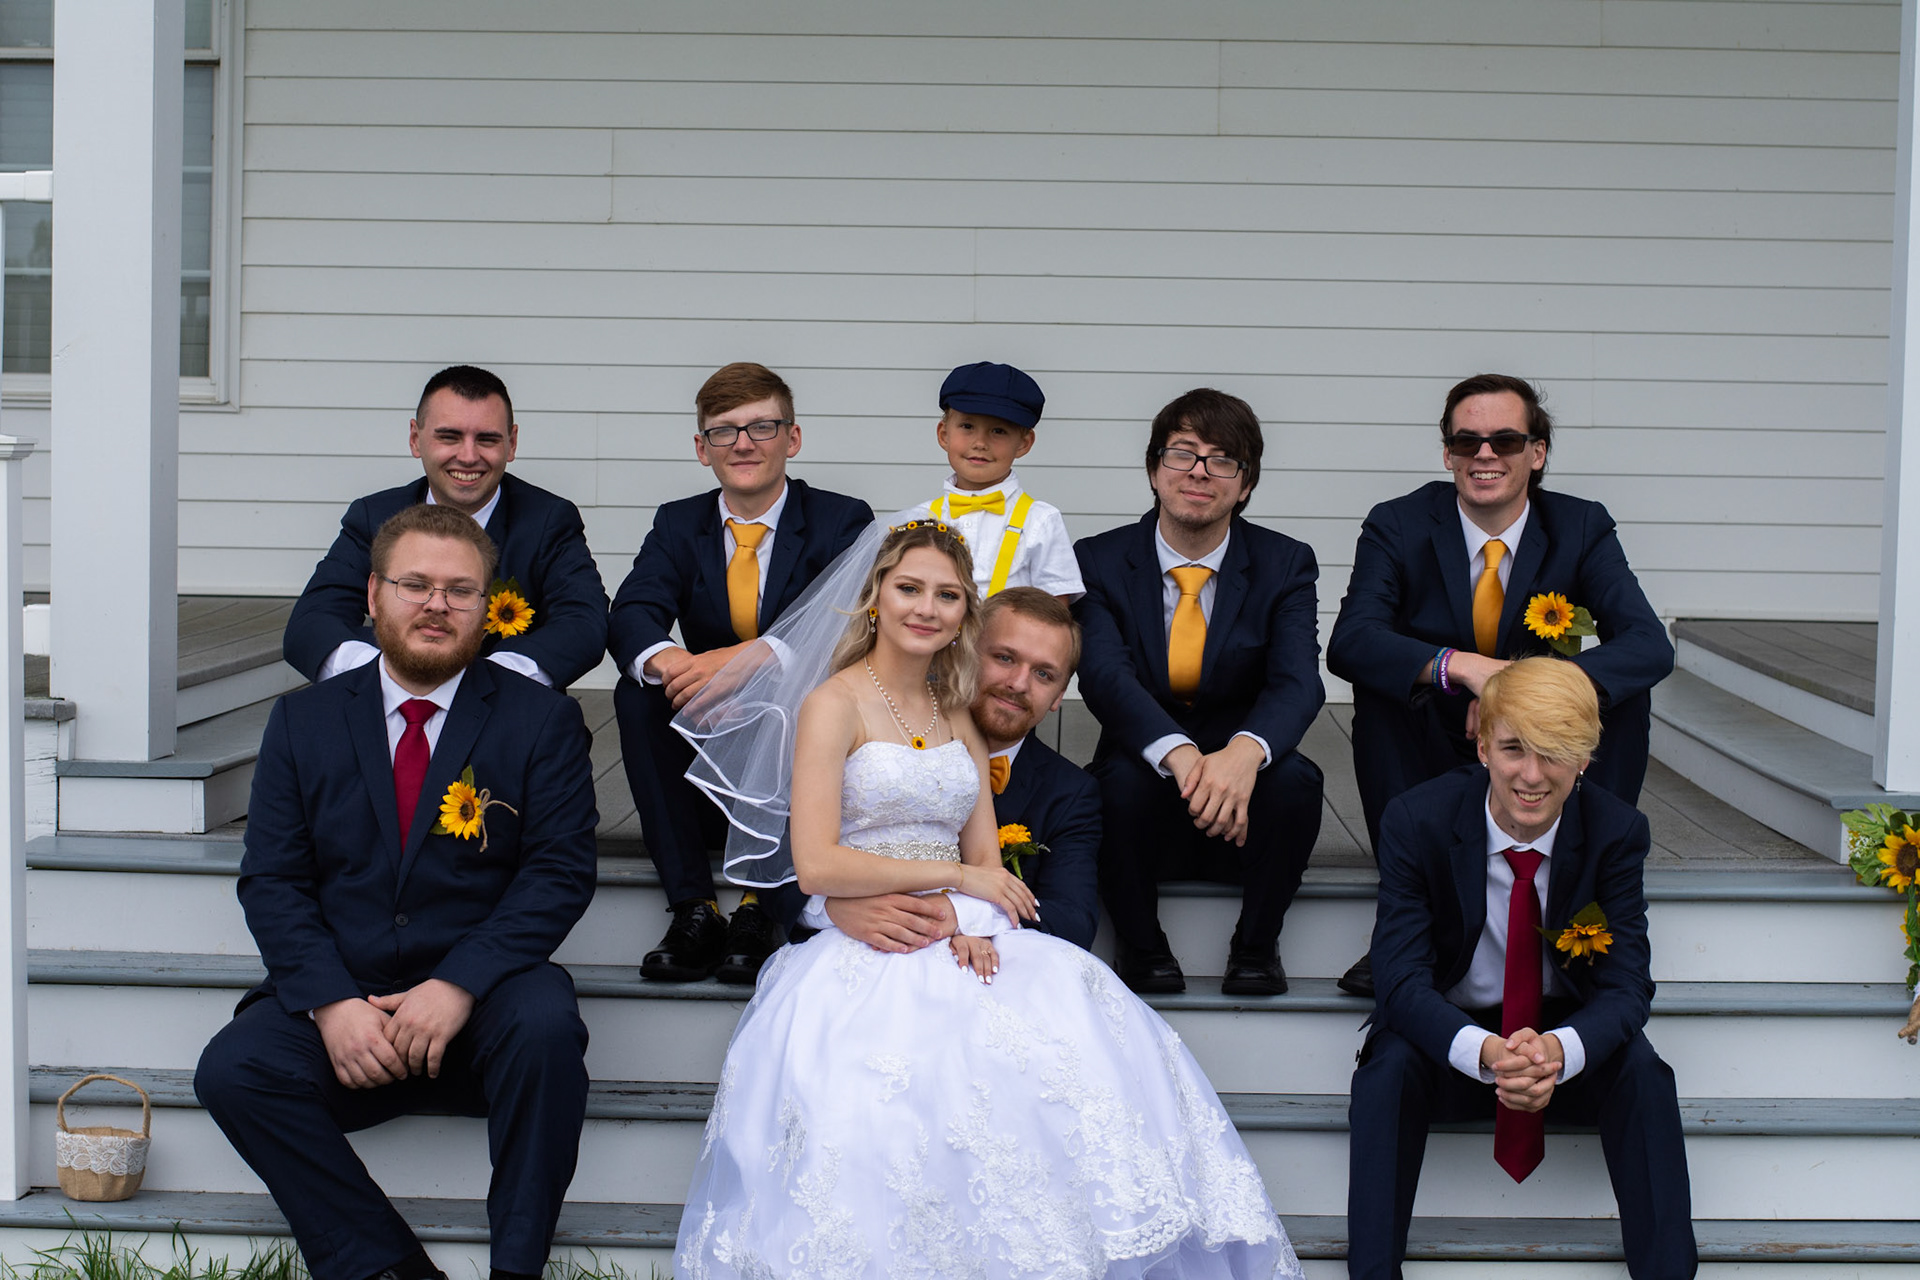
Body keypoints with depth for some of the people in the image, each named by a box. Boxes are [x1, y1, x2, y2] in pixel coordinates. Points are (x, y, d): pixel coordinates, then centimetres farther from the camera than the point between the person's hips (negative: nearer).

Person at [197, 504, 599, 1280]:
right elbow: (271, 881, 3)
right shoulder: (305, 721, 10)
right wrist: (331, 1003, -14)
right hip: (342, 998, 2)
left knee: (546, 1023, -34)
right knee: (232, 1071, -24)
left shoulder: (541, 721, 4)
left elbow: (561, 873, -5)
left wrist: (458, 985, -19)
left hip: (481, 1009, -2)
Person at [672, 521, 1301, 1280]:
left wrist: (970, 924, -10)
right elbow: (816, 866, -10)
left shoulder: (960, 718, 19)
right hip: (866, 958, -5)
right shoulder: (836, 704, 0)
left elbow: (986, 863, 14)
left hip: (965, 950, 5)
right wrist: (956, 877, -8)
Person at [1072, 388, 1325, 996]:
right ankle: (1142, 947, -9)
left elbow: (1298, 680, -16)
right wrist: (1179, 754, -39)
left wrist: (1244, 751, -40)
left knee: (1295, 777, -31)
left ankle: (1256, 947, -6)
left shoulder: (1284, 565, 1)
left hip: (1244, 810, 1)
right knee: (1125, 775, -33)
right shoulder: (1101, 561, -1)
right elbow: (1104, 672, -18)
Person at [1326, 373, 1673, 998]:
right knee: (1377, 683, -27)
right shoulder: (1398, 526, -7)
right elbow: (1350, 641, -23)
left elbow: (1649, 643, -20)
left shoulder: (1582, 528, -5)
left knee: (1623, 688, -23)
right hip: (1432, 756, -1)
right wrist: (1461, 667, -41)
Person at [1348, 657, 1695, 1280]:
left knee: (1642, 1070, -28)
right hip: (1452, 1038, -1)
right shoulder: (1416, 823, -17)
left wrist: (1559, 1050, -41)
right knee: (1389, 1067, -31)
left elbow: (1625, 986, -17)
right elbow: (1402, 979, -22)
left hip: (1567, 1043, 1)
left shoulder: (1617, 831, -14)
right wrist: (1485, 1053, -43)